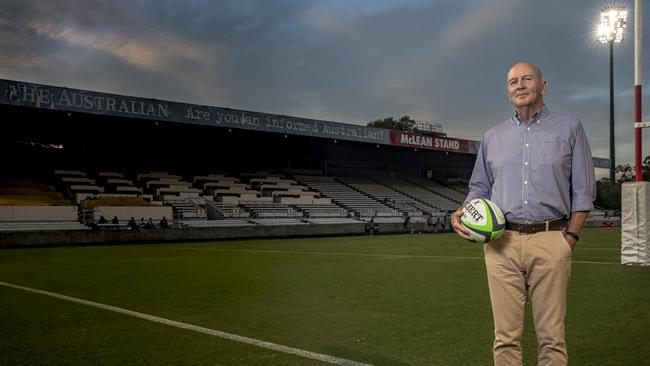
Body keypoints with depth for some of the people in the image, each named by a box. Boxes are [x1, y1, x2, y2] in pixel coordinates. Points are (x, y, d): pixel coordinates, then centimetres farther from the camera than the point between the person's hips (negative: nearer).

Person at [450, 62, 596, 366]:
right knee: (506, 337, 3)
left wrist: (570, 238, -3)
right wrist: (460, 213, 0)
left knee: (551, 337, 1)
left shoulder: (569, 128, 10)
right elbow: (480, 187, 20)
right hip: (502, 242, 2)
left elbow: (583, 191, 7)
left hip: (550, 241, -2)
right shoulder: (493, 137, 17)